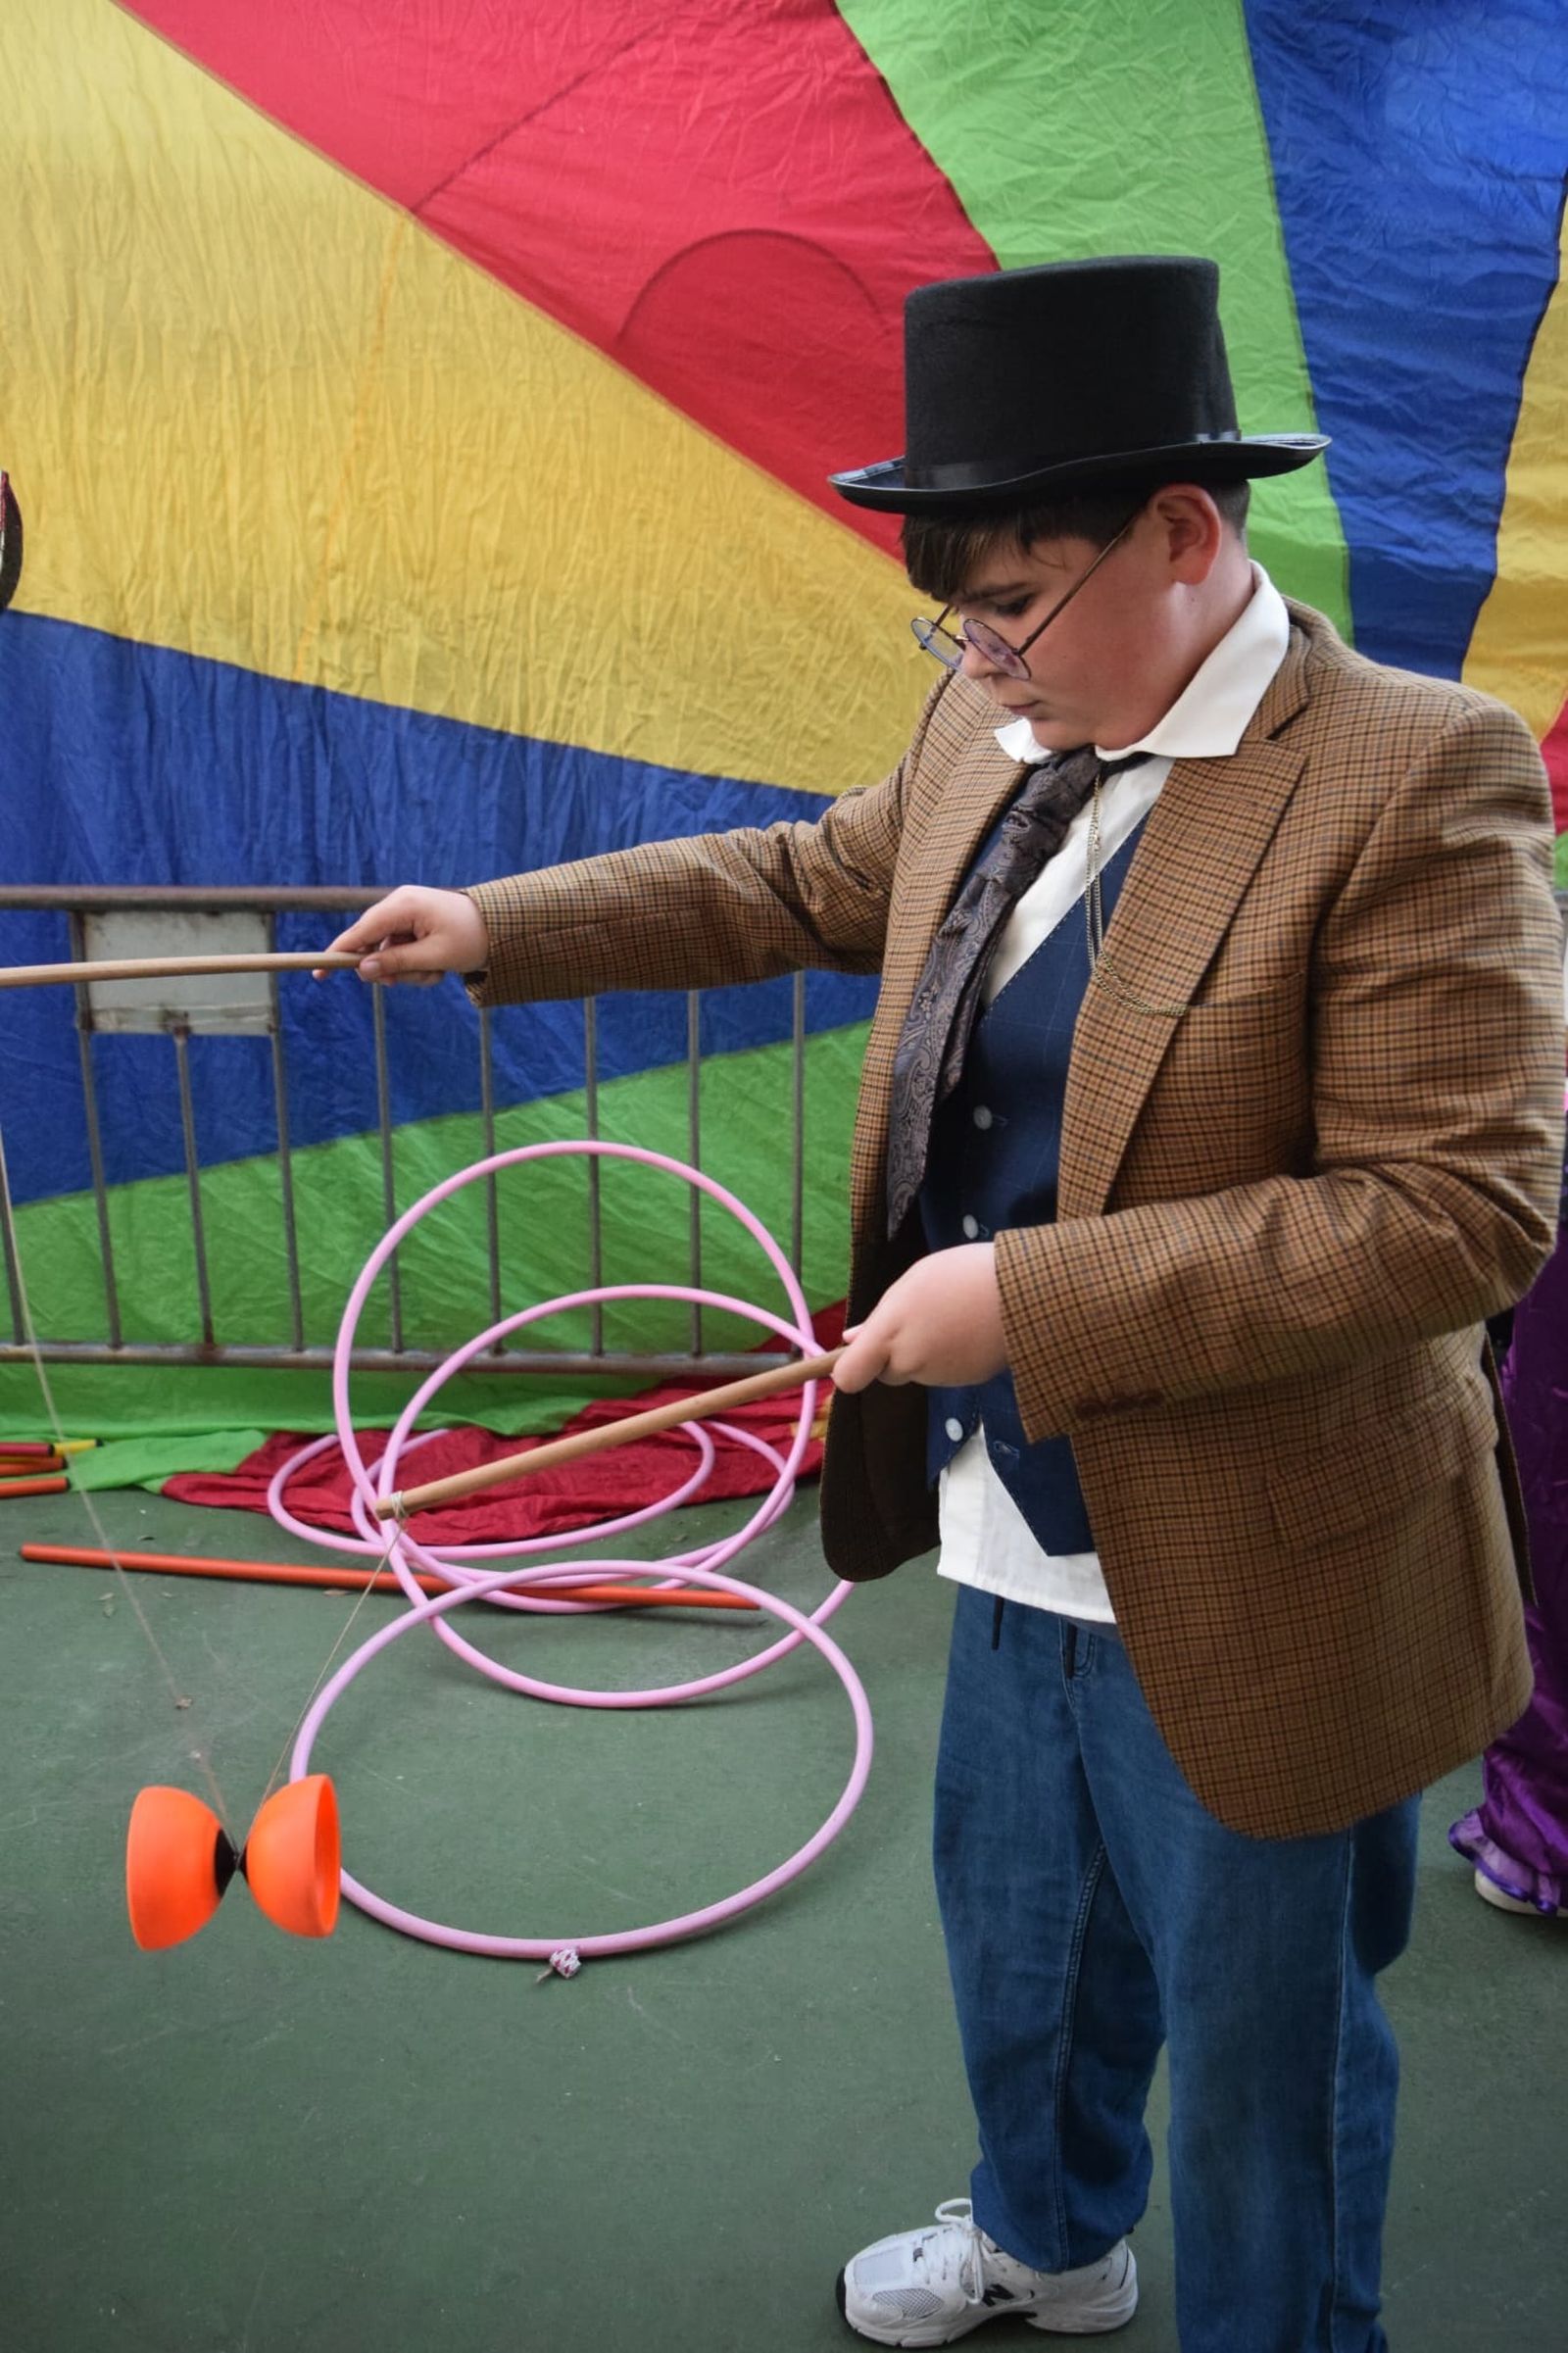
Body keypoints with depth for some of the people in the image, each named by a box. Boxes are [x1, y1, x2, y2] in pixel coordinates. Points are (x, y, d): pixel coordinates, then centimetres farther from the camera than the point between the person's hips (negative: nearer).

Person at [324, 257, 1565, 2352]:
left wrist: (1029, 1296, -27)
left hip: (1242, 1603, -7)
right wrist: (499, 929, 17)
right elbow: (806, 882, 18)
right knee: (1018, 1950, 30)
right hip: (1018, 1547, 8)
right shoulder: (989, 735, 0)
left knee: (1255, 2050, 17)